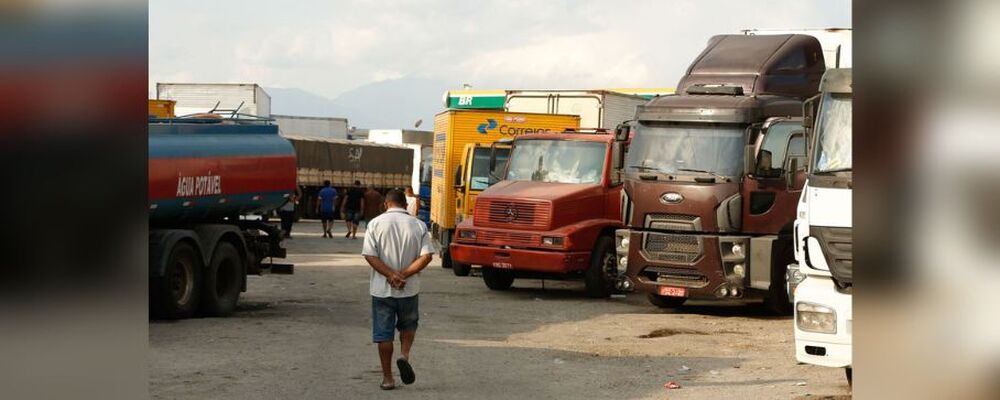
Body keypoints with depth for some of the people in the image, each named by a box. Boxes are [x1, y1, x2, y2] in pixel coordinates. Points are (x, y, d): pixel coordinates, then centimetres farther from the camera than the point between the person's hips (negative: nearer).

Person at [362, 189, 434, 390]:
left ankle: (387, 378, 10)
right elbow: (426, 256, -11)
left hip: (381, 289, -1)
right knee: (408, 325, 22)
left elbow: (369, 255, -14)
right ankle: (405, 355, -4)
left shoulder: (376, 224, -4)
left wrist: (391, 274, -14)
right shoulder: (418, 225, -1)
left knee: (383, 334, 7)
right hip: (409, 289, 1)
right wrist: (404, 275, -12)